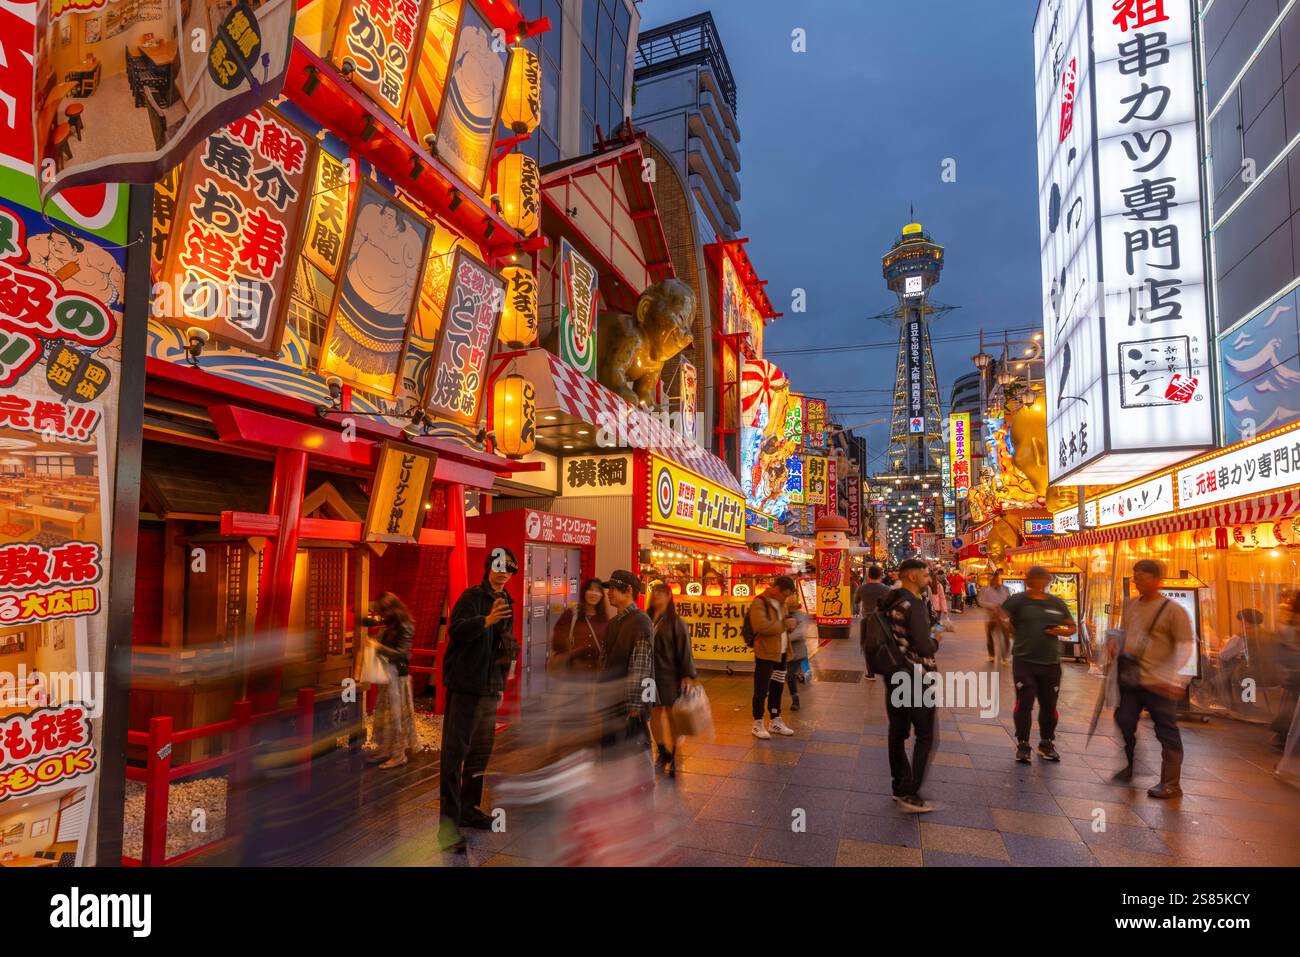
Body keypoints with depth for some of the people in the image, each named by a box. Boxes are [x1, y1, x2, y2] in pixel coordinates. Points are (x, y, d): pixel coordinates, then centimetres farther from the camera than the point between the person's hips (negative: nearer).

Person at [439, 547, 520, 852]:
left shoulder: (506, 602, 14)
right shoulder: (472, 595, -8)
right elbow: (456, 630, -24)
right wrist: (487, 620, -40)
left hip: (490, 689, 8)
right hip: (465, 686, -8)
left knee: (481, 752, 15)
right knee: (455, 752, -6)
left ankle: (468, 809, 28)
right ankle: (448, 821, -2)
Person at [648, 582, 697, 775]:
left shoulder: (675, 622, -7)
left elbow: (684, 649, -9)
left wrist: (687, 675, -14)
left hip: (670, 675, -4)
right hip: (649, 675, 4)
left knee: (672, 715, 5)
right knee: (654, 714, 12)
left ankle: (672, 757, 16)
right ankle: (662, 751, 30)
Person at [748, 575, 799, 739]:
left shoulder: (780, 603, 14)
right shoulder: (759, 603, -15)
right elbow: (762, 626, -27)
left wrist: (790, 625, 3)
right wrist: (784, 624, -21)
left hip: (781, 653, 8)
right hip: (765, 654, -8)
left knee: (777, 688, 16)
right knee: (761, 690, 0)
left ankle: (775, 721, 29)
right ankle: (758, 724, 11)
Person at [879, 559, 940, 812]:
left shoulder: (888, 603, 6)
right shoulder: (914, 604, -19)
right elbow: (925, 647, -22)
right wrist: (935, 641, -3)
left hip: (893, 675, 8)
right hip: (916, 677, -8)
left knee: (898, 732, 14)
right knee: (924, 735, 2)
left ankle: (899, 787, 24)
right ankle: (910, 794, -1)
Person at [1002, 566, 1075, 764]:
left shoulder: (1057, 603, 7)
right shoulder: (1018, 600, -4)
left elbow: (1073, 627, 15)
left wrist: (1062, 631, -4)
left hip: (1051, 663, 3)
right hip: (1024, 661, -3)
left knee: (1049, 706, 13)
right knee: (1024, 704, -2)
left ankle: (1046, 744, 31)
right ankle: (1023, 745, 12)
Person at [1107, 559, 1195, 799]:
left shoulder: (1173, 609, -9)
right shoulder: (1130, 605, 10)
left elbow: (1185, 645, -11)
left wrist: (1169, 675, -21)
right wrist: (1113, 641, 1)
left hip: (1158, 683, -6)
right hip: (1128, 679, 6)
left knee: (1166, 731, 4)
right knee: (1124, 724, 11)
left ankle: (1171, 783, 15)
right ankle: (1129, 768, 30)